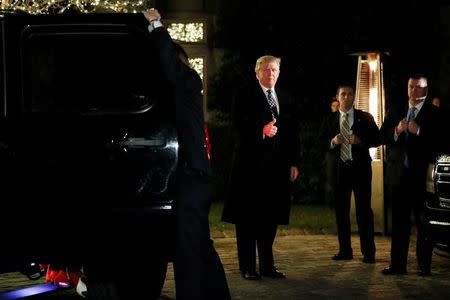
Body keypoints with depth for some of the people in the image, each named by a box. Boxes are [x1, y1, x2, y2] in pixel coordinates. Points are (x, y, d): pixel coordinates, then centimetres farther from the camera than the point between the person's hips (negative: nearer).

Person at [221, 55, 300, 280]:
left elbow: (293, 134, 14)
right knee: (247, 219, 0)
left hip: (277, 167, 5)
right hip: (250, 165, -4)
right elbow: (238, 128, -8)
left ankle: (267, 265, 16)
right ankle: (248, 267, 5)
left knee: (270, 218, 8)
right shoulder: (245, 97, 1)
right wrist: (261, 131, -22)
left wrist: (294, 163, 7)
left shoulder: (286, 100, 16)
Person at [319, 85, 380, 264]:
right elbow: (322, 144, 7)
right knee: (341, 210, 6)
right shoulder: (330, 120, 10)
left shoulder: (365, 118, 5)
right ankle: (345, 250, 14)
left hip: (361, 168, -3)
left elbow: (377, 140, 1)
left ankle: (368, 252, 0)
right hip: (339, 169, 3)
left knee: (364, 209, -3)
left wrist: (360, 141, -15)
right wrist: (333, 142, -13)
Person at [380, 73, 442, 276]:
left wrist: (419, 132, -20)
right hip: (399, 174, 4)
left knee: (424, 222, 0)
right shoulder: (395, 112, 15)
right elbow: (383, 137, 8)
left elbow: (439, 142, -10)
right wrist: (396, 130, -10)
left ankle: (424, 265, 5)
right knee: (399, 222, 5)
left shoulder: (435, 114, 0)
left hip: (422, 175, -4)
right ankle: (398, 264, 7)